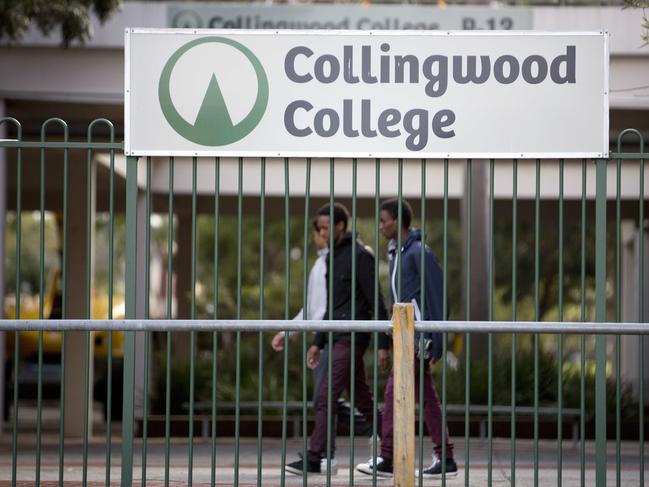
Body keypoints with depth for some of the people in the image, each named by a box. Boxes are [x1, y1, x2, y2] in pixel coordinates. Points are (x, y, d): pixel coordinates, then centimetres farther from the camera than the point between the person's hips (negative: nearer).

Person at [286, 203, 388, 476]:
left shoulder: (360, 256, -10)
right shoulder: (333, 257, 17)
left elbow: (376, 301, -14)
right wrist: (318, 343, 20)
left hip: (352, 338, -9)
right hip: (337, 337, 9)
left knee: (326, 395, -12)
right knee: (361, 398, 12)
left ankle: (314, 459, -11)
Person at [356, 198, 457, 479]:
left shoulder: (419, 252, -12)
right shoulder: (396, 254, 17)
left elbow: (437, 297, -14)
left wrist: (438, 343, -17)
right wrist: (384, 345, 19)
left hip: (418, 335, -9)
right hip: (406, 335, 9)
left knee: (395, 393, -9)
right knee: (426, 398, 8)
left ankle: (387, 459, -5)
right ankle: (445, 459, 9)